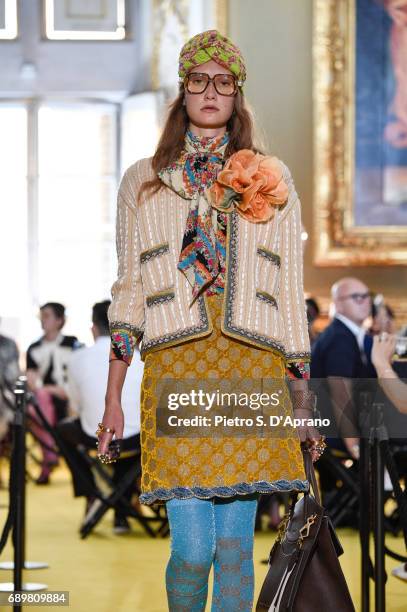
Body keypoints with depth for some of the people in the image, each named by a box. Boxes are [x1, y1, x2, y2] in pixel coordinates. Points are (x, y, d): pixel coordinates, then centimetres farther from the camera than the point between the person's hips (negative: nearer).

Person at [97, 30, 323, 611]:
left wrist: (302, 401, 8)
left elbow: (291, 295, 13)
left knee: (235, 544, -2)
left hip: (251, 373, 1)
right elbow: (127, 293, 13)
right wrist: (112, 399, 5)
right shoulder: (143, 180, 15)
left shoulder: (271, 178, 14)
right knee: (192, 547, -9)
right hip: (175, 368, -1)